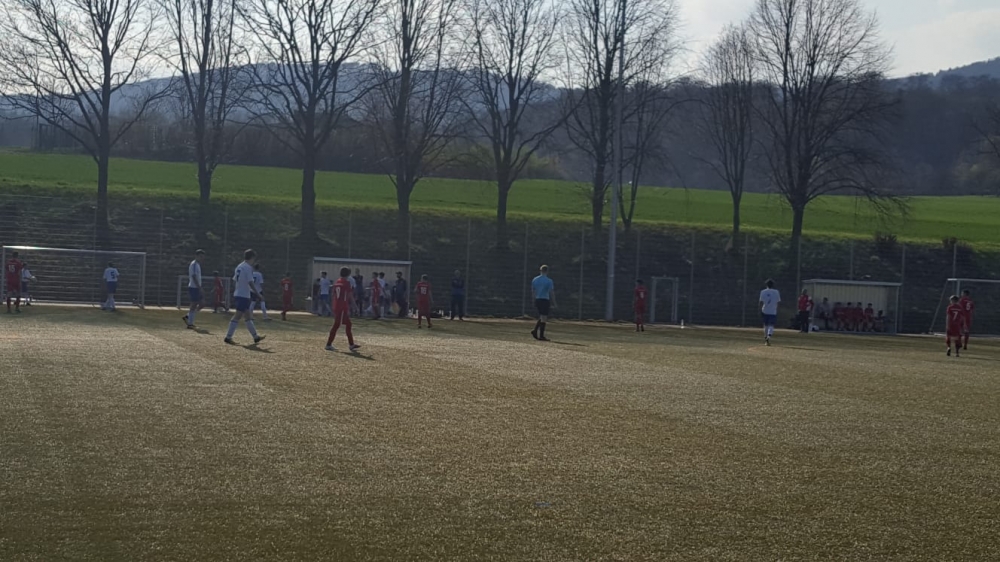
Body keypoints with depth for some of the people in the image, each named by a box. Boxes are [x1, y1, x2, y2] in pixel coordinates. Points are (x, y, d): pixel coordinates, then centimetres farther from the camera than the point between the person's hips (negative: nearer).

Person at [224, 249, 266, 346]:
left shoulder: (239, 266, 14)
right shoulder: (248, 268, -13)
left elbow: (234, 280, 17)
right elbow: (250, 282, -18)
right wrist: (258, 294, -12)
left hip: (237, 294, 10)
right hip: (244, 295, -10)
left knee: (248, 316, 13)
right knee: (238, 316, -7)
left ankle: (256, 337, 19)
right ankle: (228, 337, -8)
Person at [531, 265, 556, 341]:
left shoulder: (534, 280, 8)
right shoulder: (549, 281, -8)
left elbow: (533, 292, 12)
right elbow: (551, 293, -8)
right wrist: (554, 303, -1)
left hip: (537, 300, 5)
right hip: (545, 300, -5)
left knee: (541, 317, 18)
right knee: (544, 318, -1)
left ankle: (535, 330, 0)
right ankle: (541, 336, -2)